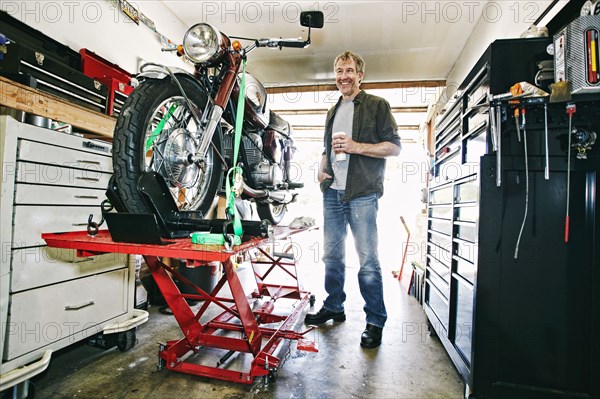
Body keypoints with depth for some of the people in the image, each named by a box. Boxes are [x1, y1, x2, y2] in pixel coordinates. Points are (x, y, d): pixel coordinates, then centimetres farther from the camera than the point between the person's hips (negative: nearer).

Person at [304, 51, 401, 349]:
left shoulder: (376, 105, 3)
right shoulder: (333, 112, 23)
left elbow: (394, 147, -3)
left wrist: (356, 147, -16)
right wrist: (322, 169, 9)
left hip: (362, 193, -6)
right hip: (332, 192, 6)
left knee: (367, 260, -3)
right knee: (332, 255, 11)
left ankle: (376, 321, 11)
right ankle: (333, 307, 27)